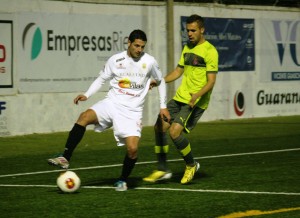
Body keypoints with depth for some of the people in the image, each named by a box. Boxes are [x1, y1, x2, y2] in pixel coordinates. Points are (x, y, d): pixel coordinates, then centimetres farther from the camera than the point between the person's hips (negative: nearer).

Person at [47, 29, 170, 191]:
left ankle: (123, 180, 10)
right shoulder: (116, 60, 0)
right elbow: (101, 79, 12)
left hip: (132, 111, 0)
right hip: (112, 103, 1)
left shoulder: (149, 62, 0)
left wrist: (163, 106, 16)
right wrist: (87, 95, -3)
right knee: (85, 117, -28)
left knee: (132, 148, -18)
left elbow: (160, 81, 17)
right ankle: (65, 159, -29)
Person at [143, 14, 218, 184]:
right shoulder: (187, 48, 13)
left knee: (175, 131, -19)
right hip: (180, 97, 8)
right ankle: (163, 170, 12)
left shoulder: (210, 51, -12)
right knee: (160, 127, 2)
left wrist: (196, 96, -32)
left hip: (196, 102, -8)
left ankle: (191, 165, 4)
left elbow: (211, 81, -17)